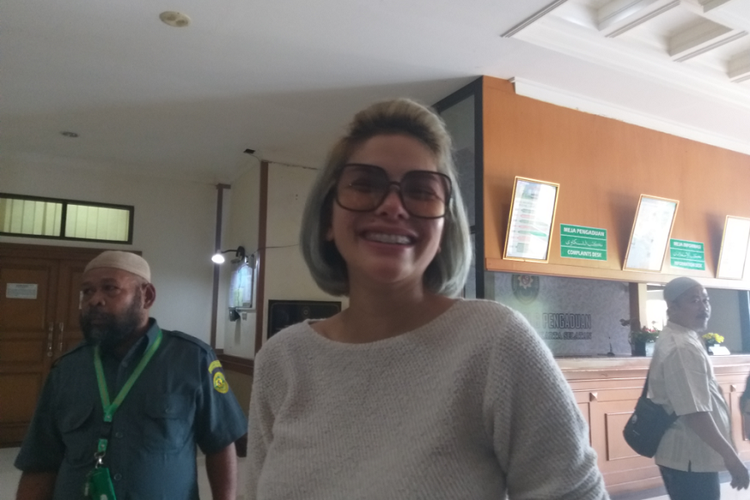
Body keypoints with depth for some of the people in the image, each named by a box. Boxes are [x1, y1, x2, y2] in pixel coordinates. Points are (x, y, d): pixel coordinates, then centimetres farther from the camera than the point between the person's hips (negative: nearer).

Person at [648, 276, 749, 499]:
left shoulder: (676, 339, 11)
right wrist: (731, 457, -20)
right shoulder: (682, 348, -22)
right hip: (691, 458, -10)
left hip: (684, 454, 10)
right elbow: (695, 412, -27)